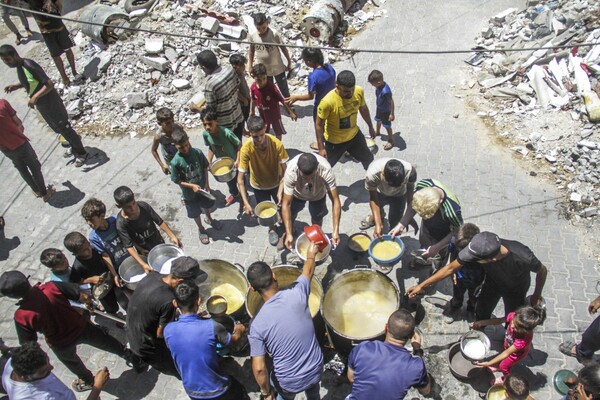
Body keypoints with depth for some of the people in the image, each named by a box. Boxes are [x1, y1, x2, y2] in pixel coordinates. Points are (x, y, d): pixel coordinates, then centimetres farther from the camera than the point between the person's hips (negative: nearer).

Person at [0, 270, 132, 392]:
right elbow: (84, 297, -19)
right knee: (107, 342, 28)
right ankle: (128, 355, 52)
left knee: (71, 361, 35)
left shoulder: (21, 316, -30)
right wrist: (88, 302, 4)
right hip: (81, 327, 0)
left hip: (61, 344, 0)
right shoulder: (52, 287, -29)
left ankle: (89, 381, 60)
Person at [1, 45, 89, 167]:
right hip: (41, 105, 9)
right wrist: (16, 86, 4)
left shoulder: (30, 66, -26)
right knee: (57, 128, 23)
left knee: (65, 128, 3)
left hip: (50, 103, -9)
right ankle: (74, 146, 43)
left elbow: (49, 84, -29)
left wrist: (35, 97, -36)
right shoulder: (19, 66, 2)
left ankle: (82, 153, 18)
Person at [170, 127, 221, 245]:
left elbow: (205, 167, -5)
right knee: (195, 213, 19)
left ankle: (209, 219, 61)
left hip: (202, 187, 3)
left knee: (207, 205, 29)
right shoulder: (175, 162, -26)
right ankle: (201, 229, 47)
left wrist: (206, 183, -9)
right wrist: (192, 186, -25)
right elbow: (177, 180, -16)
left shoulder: (197, 152, -19)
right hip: (189, 193, -3)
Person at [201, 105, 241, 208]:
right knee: (229, 180, 30)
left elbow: (239, 144, -22)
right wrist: (209, 162, -6)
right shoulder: (205, 134, -20)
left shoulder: (226, 133, -35)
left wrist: (238, 160, -25)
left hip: (233, 162, -5)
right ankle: (234, 194, 59)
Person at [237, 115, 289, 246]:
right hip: (258, 186, 0)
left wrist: (280, 191, -35)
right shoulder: (246, 149, -32)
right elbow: (240, 179, -28)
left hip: (276, 182, 0)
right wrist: (246, 203, -34)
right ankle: (272, 229, 47)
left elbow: (284, 170, -24)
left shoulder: (276, 144, -31)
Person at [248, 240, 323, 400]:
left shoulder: (257, 324, -23)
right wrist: (311, 254, 24)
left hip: (289, 382, -2)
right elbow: (308, 272, 4)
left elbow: (259, 368, -20)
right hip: (316, 370, 3)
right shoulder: (296, 294, -18)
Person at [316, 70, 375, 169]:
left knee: (368, 159, 24)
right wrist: (321, 148, -19)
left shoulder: (359, 91, -20)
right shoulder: (328, 101, -36)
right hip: (335, 141, -5)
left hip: (354, 135, 5)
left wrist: (370, 127, 15)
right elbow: (319, 125, -23)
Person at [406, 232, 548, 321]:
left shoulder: (523, 257, -46)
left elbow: (543, 271, -21)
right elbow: (451, 268, -26)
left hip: (515, 291, -2)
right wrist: (421, 286, -25)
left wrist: (537, 296, -6)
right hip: (492, 283, 2)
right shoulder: (480, 250, -38)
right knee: (481, 312, 18)